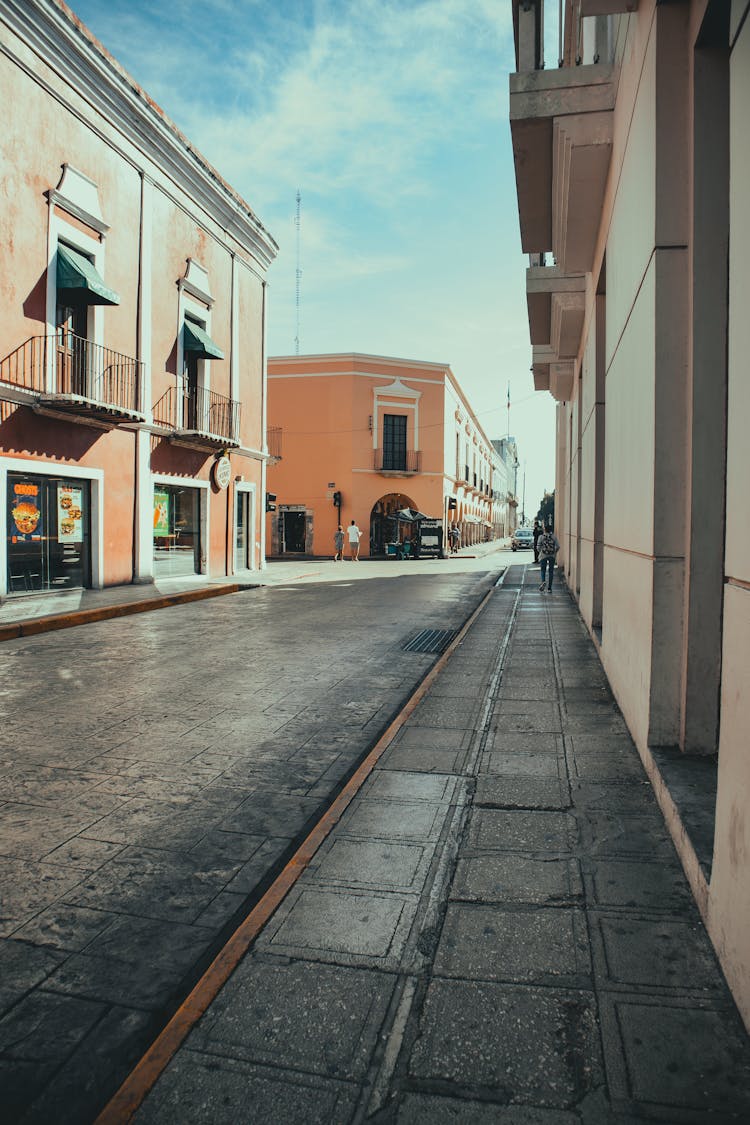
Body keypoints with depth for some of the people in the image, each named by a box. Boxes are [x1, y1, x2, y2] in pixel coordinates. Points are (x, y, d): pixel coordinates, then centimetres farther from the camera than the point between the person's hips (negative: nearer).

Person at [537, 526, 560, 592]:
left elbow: (538, 546, -7)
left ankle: (543, 581, -16)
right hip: (552, 556, 1)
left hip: (543, 555, -1)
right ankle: (549, 588, 7)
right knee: (551, 571, 8)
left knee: (543, 570, 13)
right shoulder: (554, 536, -2)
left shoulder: (541, 536, -5)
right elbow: (558, 546, -5)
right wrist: (555, 552, 12)